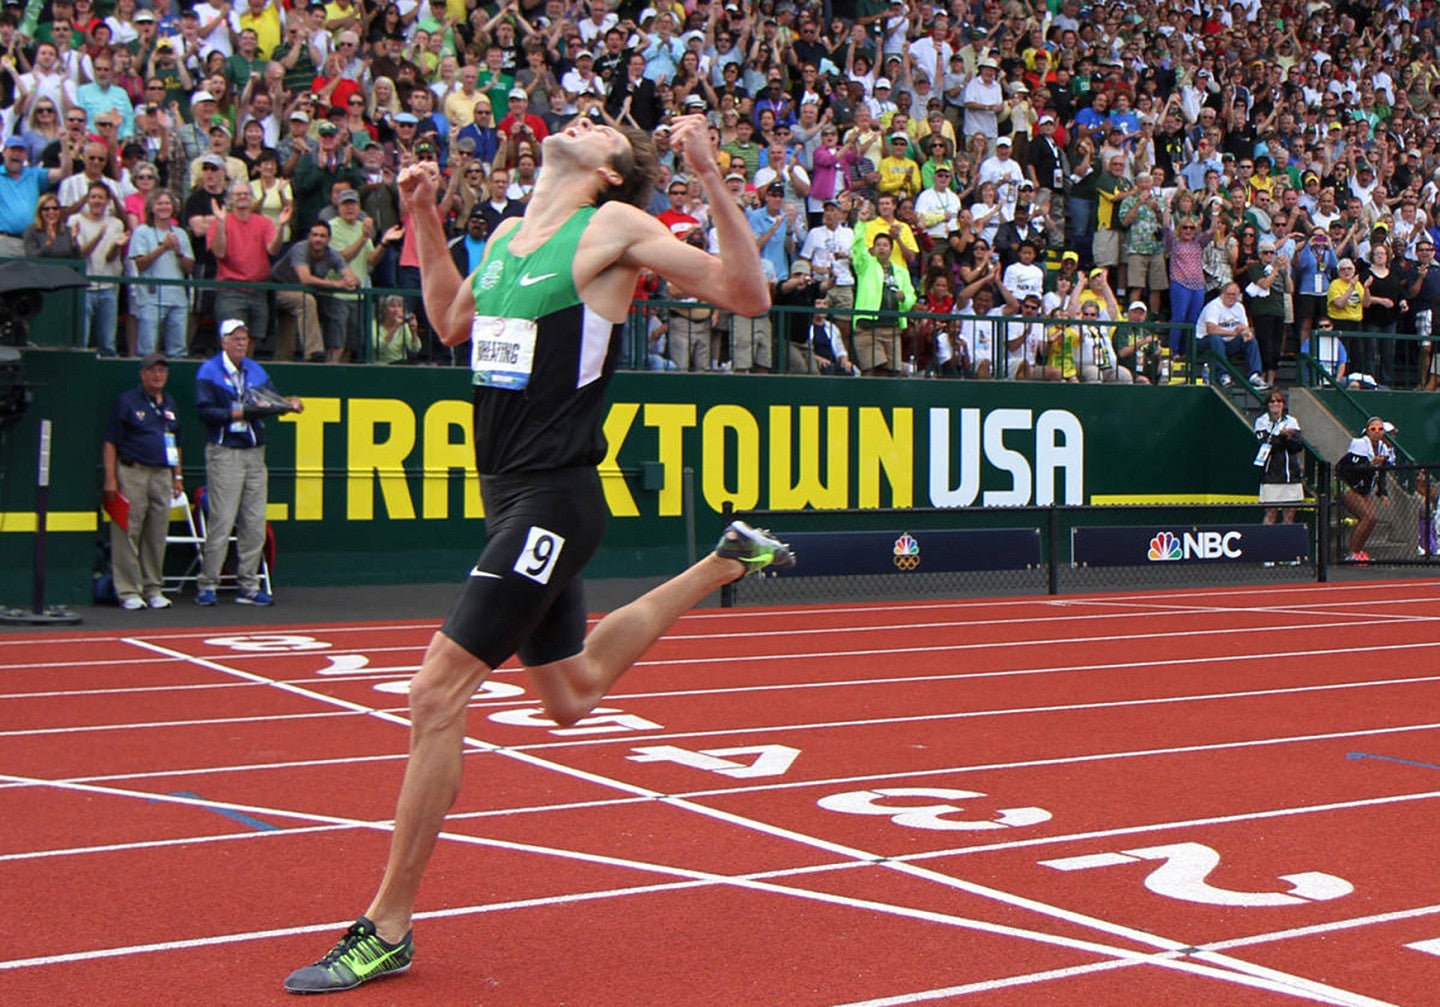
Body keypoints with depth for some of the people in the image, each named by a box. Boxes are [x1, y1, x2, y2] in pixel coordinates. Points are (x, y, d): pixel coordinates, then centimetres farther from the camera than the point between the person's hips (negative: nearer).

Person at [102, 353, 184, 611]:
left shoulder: (170, 404, 17)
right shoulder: (127, 401, -1)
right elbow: (110, 442, -5)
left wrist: (178, 477, 18)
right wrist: (110, 478, -12)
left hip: (163, 476, 6)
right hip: (132, 474, -6)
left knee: (157, 536, 8)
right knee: (128, 534, -5)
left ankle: (153, 589, 17)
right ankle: (129, 592, -2)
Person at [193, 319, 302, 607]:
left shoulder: (257, 371, 16)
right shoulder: (209, 372, -2)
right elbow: (205, 411, -12)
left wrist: (288, 403, -13)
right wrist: (238, 414, -22)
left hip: (255, 453, 6)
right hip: (224, 453, -6)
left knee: (255, 523, 5)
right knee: (221, 521, -9)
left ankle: (248, 586, 12)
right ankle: (206, 586, -2)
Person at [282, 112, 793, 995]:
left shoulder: (616, 226, -7)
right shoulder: (508, 235, 14)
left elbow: (748, 296, -10)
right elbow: (451, 322, 30)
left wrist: (712, 180, -19)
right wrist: (423, 219, 21)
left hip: (554, 502, -9)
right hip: (511, 498, 9)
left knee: (437, 695, -10)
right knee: (571, 694, 24)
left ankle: (387, 932, 1)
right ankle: (725, 563, 40)